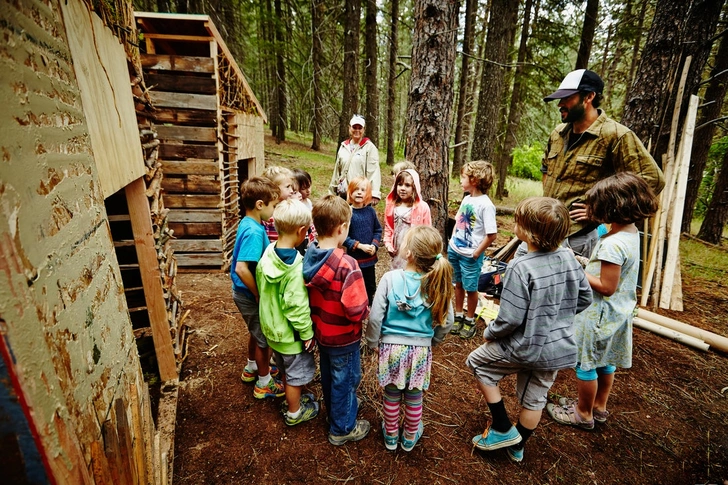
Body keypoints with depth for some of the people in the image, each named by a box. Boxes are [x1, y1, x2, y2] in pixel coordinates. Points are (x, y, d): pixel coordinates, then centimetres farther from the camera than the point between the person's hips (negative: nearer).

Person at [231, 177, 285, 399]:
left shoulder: (248, 223, 1)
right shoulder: (254, 231, -29)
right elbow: (241, 268, -36)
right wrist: (259, 295, -23)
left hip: (246, 293, 9)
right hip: (250, 296, -9)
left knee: (256, 333, 27)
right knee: (264, 338, 10)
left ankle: (252, 368, 48)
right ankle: (264, 383, 29)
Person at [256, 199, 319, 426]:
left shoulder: (268, 254, -8)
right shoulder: (296, 267, -32)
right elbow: (297, 306, -28)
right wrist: (307, 334, -14)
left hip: (272, 327, 8)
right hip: (291, 333, -8)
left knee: (285, 369, 28)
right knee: (295, 375, 16)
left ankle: (293, 399, 50)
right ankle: (294, 413, 37)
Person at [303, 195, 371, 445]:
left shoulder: (308, 257, -10)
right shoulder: (346, 264, -31)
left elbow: (307, 296, 1)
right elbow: (356, 311, -31)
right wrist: (367, 309, -10)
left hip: (321, 332, 7)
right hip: (343, 338, -7)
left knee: (328, 376, 27)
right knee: (345, 381, 15)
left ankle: (335, 410, 52)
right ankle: (342, 428, 36)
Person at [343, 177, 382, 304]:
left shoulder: (370, 211, -2)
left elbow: (378, 230, 7)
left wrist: (374, 245, -8)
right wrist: (360, 246, -18)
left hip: (370, 257, 5)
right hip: (354, 257, -4)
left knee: (371, 286, 20)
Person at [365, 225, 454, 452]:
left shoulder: (390, 278, -19)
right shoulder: (437, 282, -13)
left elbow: (375, 316, -16)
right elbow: (446, 322, -5)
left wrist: (374, 342, 1)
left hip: (391, 347, -1)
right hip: (420, 350, 1)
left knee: (391, 395, 20)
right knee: (414, 398, 22)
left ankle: (391, 436, 42)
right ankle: (410, 437, 44)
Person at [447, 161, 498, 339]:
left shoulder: (485, 204, -19)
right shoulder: (466, 199, 4)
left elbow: (492, 234, -20)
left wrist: (477, 253, -14)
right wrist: (452, 241, 7)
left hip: (470, 255, -7)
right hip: (454, 250, 7)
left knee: (470, 288, 9)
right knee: (458, 284, 18)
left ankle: (470, 321, 28)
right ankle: (458, 316, 35)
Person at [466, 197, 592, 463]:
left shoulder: (520, 267, -27)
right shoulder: (569, 258, -7)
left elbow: (510, 319, -24)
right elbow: (585, 298, 6)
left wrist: (489, 332, -5)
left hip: (527, 347, -6)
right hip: (560, 348, 7)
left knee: (477, 362, 17)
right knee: (534, 399, 23)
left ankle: (503, 430, 22)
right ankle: (517, 447, 46)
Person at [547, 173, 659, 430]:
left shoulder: (613, 244, -29)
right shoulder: (631, 233, 1)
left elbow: (607, 287, -26)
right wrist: (585, 264, 4)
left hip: (599, 315, -9)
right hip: (617, 313, 9)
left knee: (585, 364, 9)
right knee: (605, 362, 23)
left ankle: (583, 414, 27)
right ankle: (599, 406, 41)